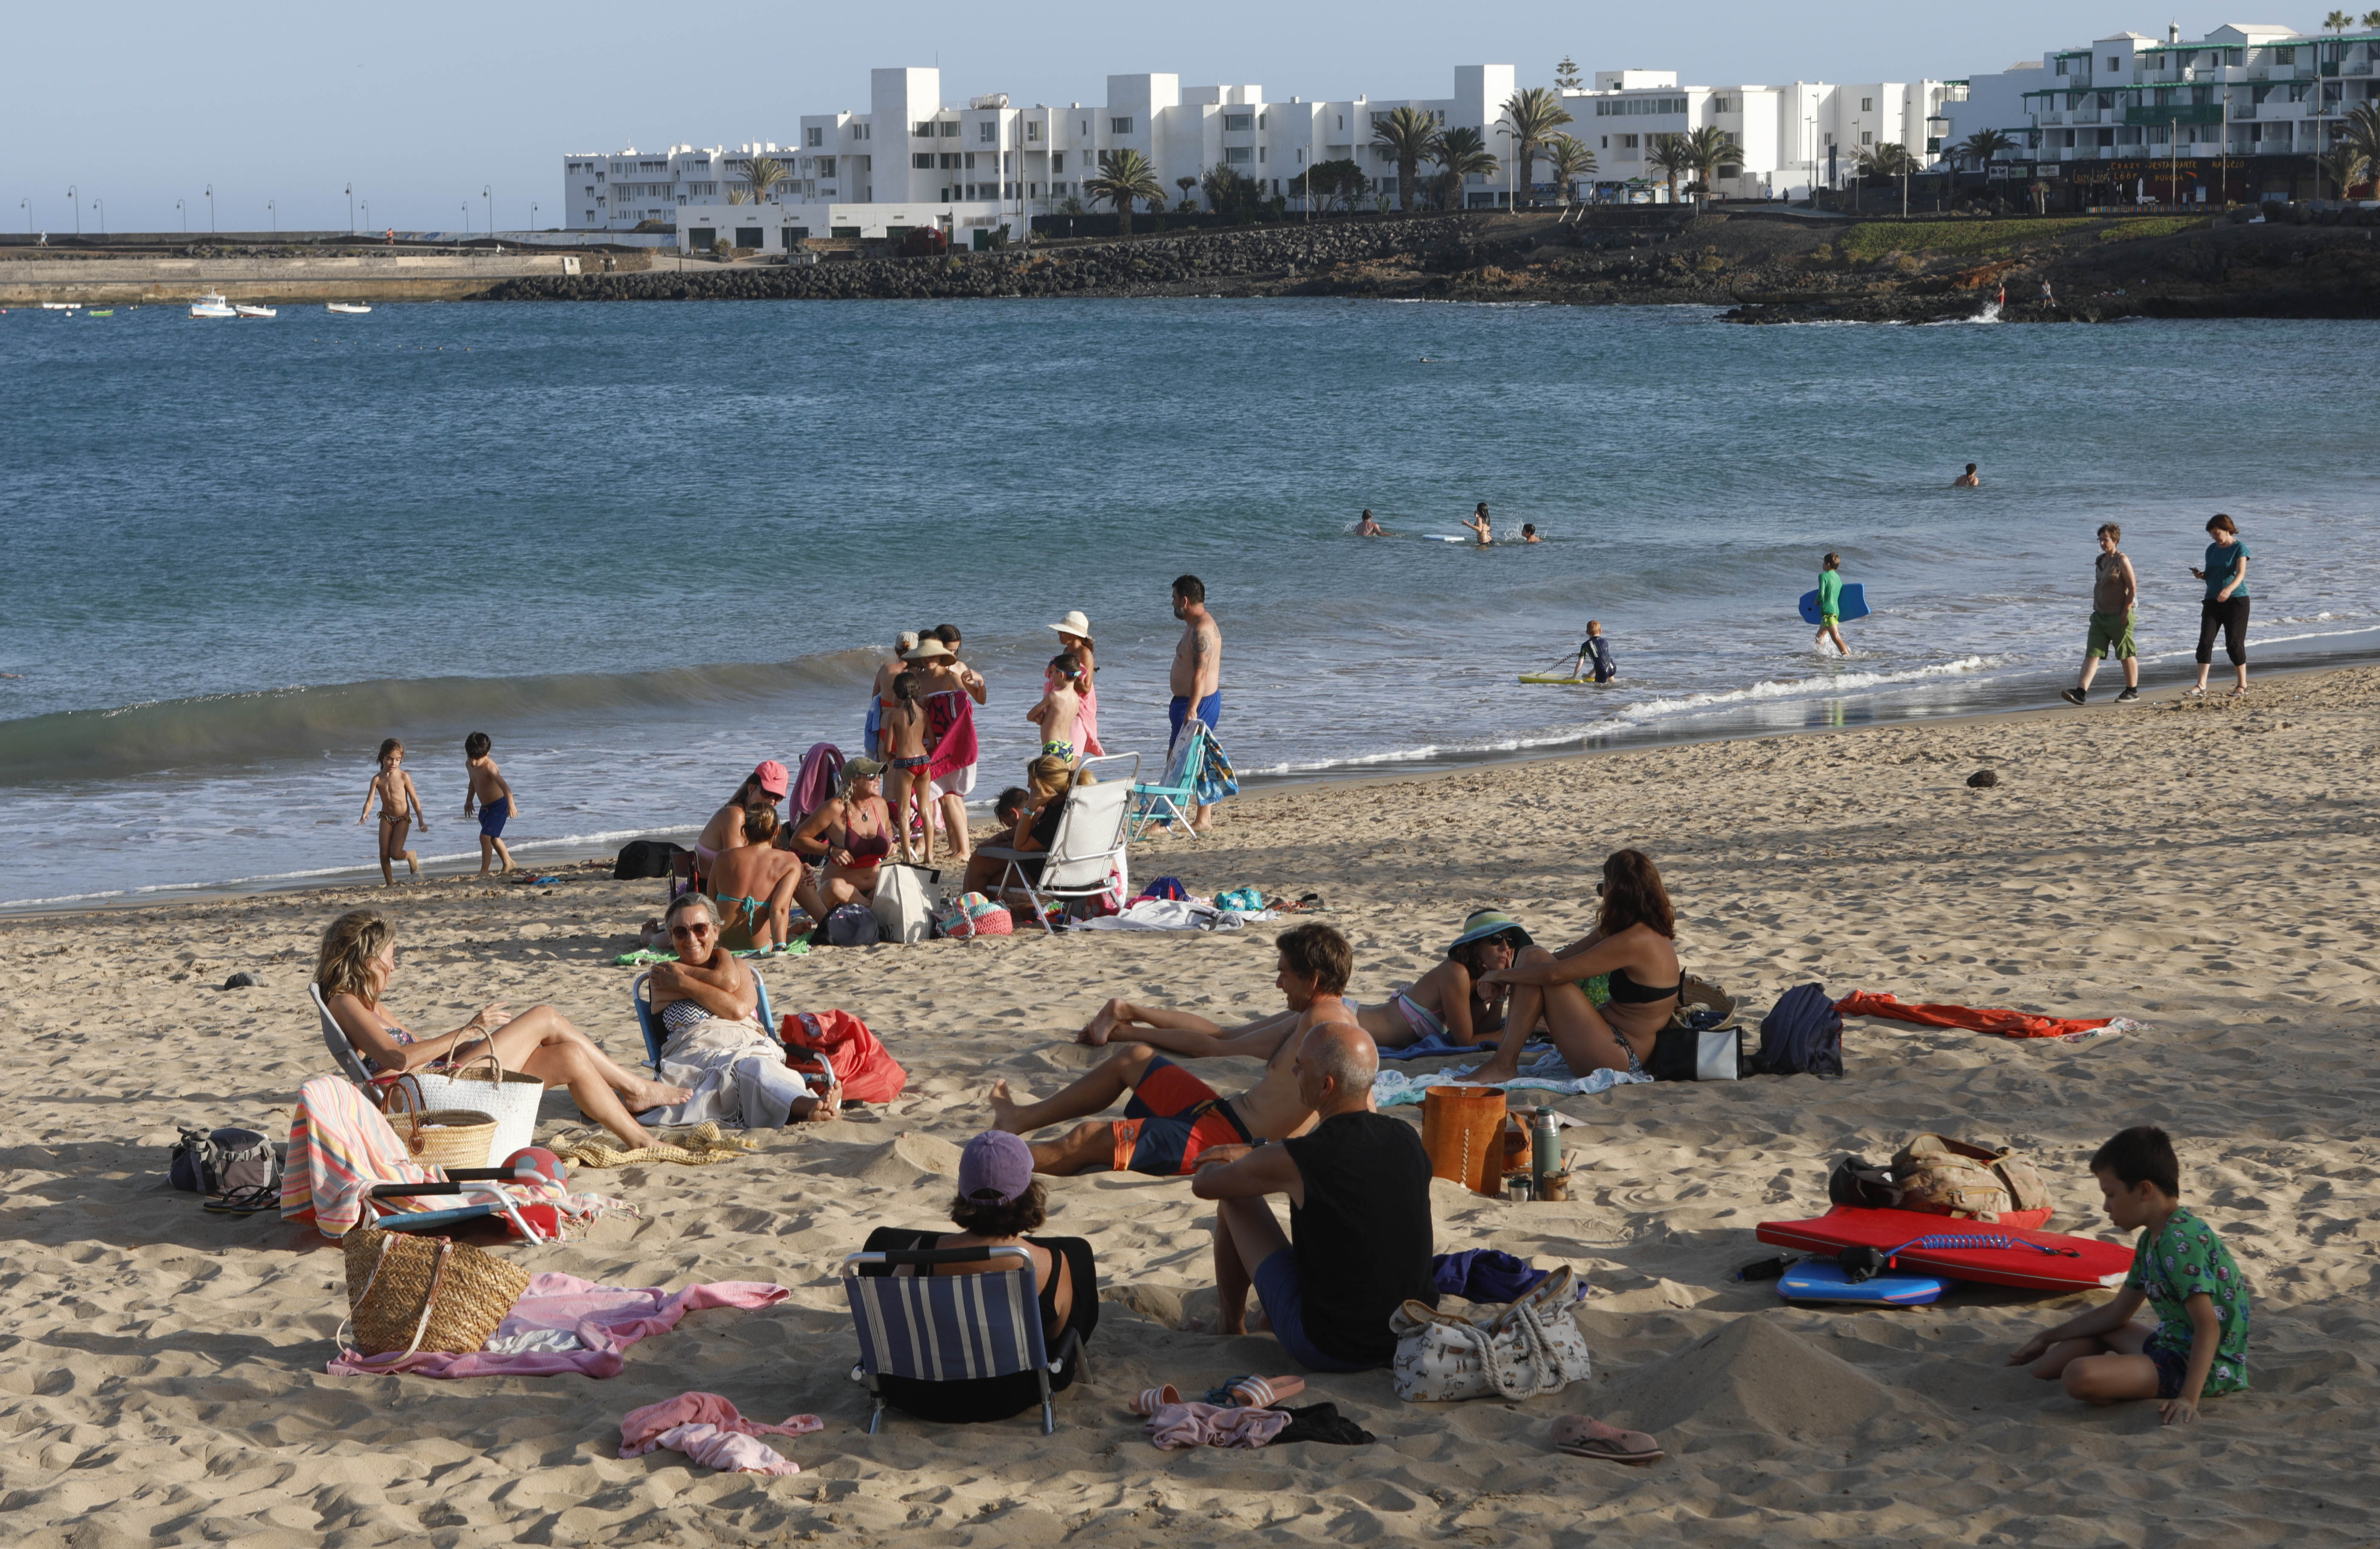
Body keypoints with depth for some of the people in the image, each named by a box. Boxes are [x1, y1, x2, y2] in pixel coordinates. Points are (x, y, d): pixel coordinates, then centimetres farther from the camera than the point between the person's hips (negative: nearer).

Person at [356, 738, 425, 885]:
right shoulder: (378, 779, -5)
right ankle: (390, 883, 16)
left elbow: (415, 800, -8)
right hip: (386, 818, 3)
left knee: (395, 854, -14)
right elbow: (369, 801, -11)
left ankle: (410, 856, 21)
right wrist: (364, 815, -32)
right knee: (384, 854, 0)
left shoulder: (404, 777, -12)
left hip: (403, 819, -3)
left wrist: (421, 822, -12)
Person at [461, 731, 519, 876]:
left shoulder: (489, 766, -26)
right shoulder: (469, 765, -1)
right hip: (485, 808, 9)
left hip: (499, 806, -9)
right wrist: (469, 801, 29)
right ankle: (508, 863, 40)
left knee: (485, 836, -17)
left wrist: (511, 804, -49)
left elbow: (504, 785, -37)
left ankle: (484, 871, -8)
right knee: (494, 838, 21)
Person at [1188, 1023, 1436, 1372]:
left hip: (1330, 1351, -5)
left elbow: (1203, 1183, 0)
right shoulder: (1408, 1140, -4)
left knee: (1235, 1200, 10)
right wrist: (1253, 1154, 28)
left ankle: (1232, 1326, 33)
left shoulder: (1294, 1162, -21)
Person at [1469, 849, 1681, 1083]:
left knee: (1535, 959, -15)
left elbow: (1553, 974, -22)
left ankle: (1504, 1064, -13)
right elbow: (1562, 958, 14)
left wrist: (1500, 975, -6)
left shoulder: (1635, 941, -20)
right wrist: (1506, 975, 4)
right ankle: (1504, 1054, -2)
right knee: (1531, 955, 6)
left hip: (1619, 1059, -10)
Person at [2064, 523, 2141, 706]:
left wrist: (2125, 612, -17)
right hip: (2100, 615, 7)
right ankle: (2080, 692, -13)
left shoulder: (2122, 560, -10)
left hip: (2119, 617, -7)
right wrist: (2095, 608, 15)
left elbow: (2133, 587, -13)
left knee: (2127, 654, 6)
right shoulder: (2100, 561, 12)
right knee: (2092, 654, -4)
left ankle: (2132, 691, 19)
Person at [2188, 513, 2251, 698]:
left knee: (2234, 643, -3)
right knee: (2205, 641, -7)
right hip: (2213, 600, 5)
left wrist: (2229, 589, -39)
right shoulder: (2212, 549, 12)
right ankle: (2201, 686, -11)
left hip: (2236, 600, -5)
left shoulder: (2240, 548, -6)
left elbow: (2241, 574, -20)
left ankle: (2243, 685, 12)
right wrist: (2201, 575, -3)